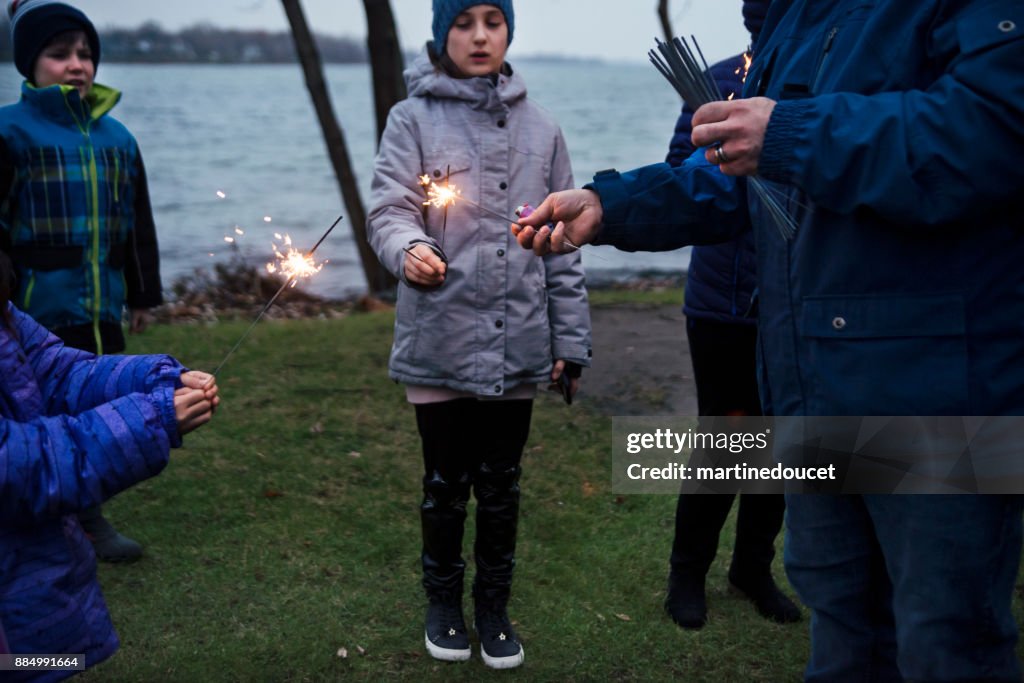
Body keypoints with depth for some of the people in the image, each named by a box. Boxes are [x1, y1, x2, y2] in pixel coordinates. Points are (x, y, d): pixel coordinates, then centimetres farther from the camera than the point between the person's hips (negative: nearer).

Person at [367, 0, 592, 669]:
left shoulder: (540, 128, 7)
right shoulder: (414, 119, -1)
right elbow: (390, 209, -10)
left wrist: (571, 340, 7)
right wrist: (408, 250, -34)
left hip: (518, 343, 2)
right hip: (440, 340, -2)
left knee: (501, 485, 11)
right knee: (446, 483, 10)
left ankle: (495, 605, 30)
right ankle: (444, 601, 31)